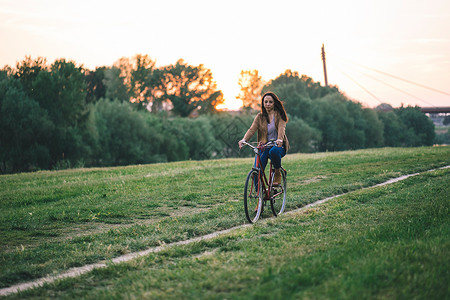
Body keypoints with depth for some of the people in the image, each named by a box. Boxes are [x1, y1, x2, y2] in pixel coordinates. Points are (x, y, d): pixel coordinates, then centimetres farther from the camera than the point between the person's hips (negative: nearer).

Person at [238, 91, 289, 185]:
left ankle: (277, 173, -12)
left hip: (278, 145, -2)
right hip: (264, 146, 2)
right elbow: (252, 129, -7)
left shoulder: (279, 115, 0)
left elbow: (281, 128, -17)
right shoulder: (260, 116, 7)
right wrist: (244, 139, -29)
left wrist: (279, 139, -40)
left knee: (273, 151, -39)